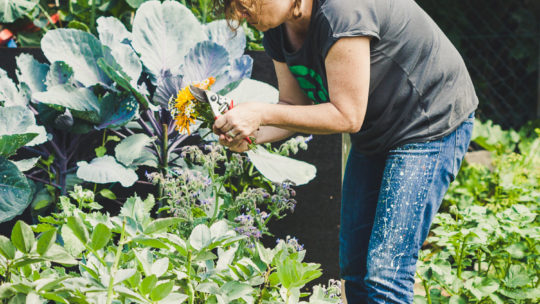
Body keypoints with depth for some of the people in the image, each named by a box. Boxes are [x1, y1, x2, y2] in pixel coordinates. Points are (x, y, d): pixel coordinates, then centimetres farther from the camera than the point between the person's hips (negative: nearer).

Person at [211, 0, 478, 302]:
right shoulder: (277, 30, -4)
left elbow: (348, 117, -27)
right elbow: (295, 106, 3)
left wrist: (262, 114, -26)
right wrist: (249, 134, -16)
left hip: (431, 126, -9)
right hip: (373, 137, 9)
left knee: (385, 276, -15)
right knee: (354, 268, 9)